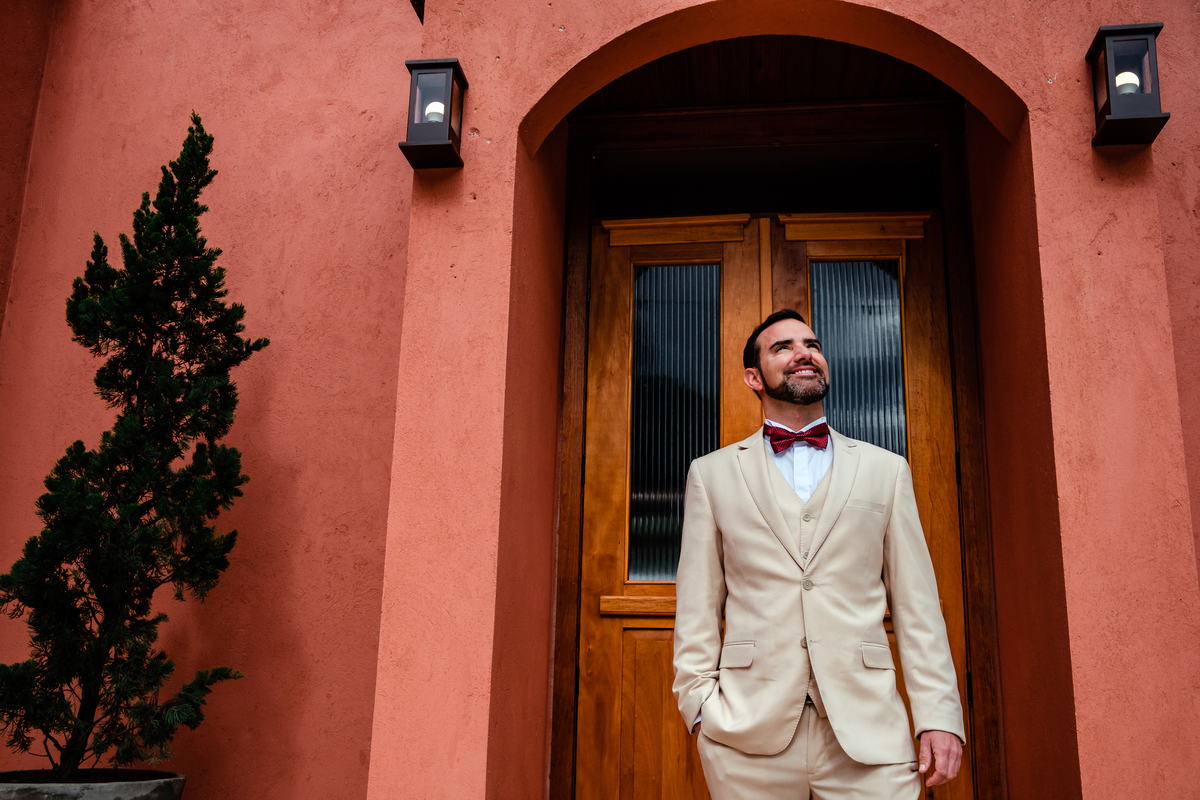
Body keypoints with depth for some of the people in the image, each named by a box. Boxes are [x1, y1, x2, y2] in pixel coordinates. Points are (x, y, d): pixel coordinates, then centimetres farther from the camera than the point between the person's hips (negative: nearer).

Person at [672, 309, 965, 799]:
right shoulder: (712, 474, 10)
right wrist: (701, 704, -3)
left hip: (869, 736, 1)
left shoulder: (886, 470, 12)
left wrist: (939, 714, -1)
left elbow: (916, 605, 7)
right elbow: (697, 607, 6)